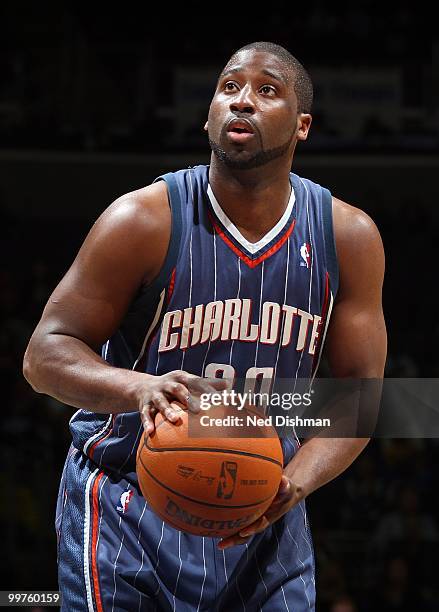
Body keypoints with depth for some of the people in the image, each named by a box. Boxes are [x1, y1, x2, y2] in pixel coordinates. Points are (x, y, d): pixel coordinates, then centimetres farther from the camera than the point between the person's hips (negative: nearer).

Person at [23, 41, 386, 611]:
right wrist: (139, 387, -31)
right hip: (129, 507, -3)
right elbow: (45, 354, -10)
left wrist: (293, 484, -19)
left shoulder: (349, 237, -4)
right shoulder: (145, 220, -12)